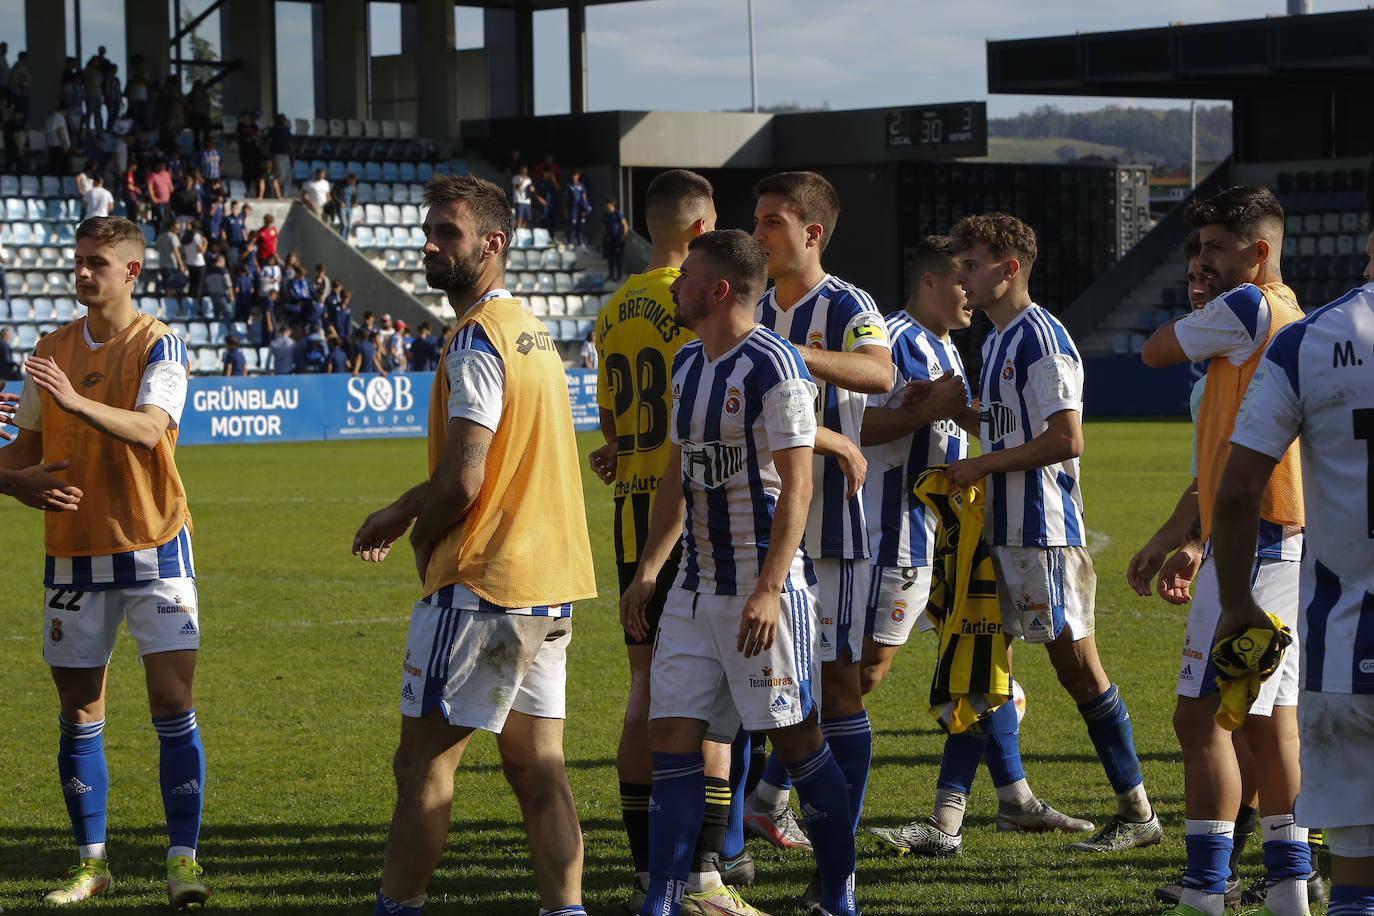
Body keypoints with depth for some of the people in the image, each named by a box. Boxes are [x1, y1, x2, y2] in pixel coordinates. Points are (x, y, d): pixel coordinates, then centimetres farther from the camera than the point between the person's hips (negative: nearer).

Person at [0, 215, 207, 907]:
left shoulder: (159, 345, -4)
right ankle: (91, 863, 14)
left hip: (153, 546, -4)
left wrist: (75, 402, -35)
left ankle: (183, 859, -3)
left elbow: (150, 428, -22)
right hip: (73, 551, 4)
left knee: (173, 706, -8)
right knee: (78, 714, 5)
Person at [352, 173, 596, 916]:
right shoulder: (528, 330, 15)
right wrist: (405, 510, 20)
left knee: (424, 759, -2)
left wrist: (422, 546, -1)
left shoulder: (477, 340, -14)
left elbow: (463, 482, -19)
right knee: (535, 765, 9)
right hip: (549, 580, 9)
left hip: (483, 582, -9)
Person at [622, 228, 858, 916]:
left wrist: (768, 590, -22)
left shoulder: (774, 367, -13)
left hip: (763, 589, -8)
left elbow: (796, 487, -16)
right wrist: (647, 570, 16)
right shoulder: (687, 364, 13)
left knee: (796, 741, -1)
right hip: (697, 588, 8)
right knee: (672, 737, 2)